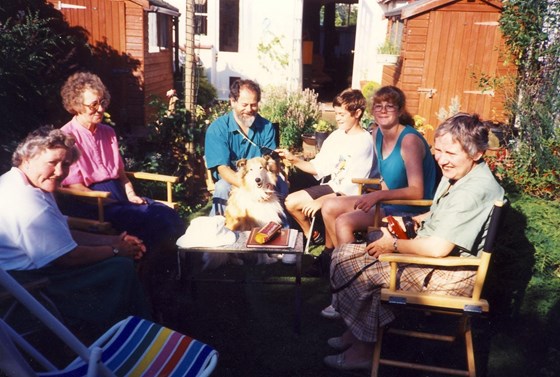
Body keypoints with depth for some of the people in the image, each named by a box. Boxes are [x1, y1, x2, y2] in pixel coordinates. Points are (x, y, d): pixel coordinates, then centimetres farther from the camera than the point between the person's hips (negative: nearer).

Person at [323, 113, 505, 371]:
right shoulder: (457, 174, 6)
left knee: (360, 273, -16)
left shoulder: (475, 190, -26)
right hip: (428, 249, 10)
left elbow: (438, 248, -29)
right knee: (345, 255, 3)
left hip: (450, 273, -10)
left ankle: (362, 349, 5)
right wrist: (411, 222, 8)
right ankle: (356, 331, 9)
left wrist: (394, 244, -14)